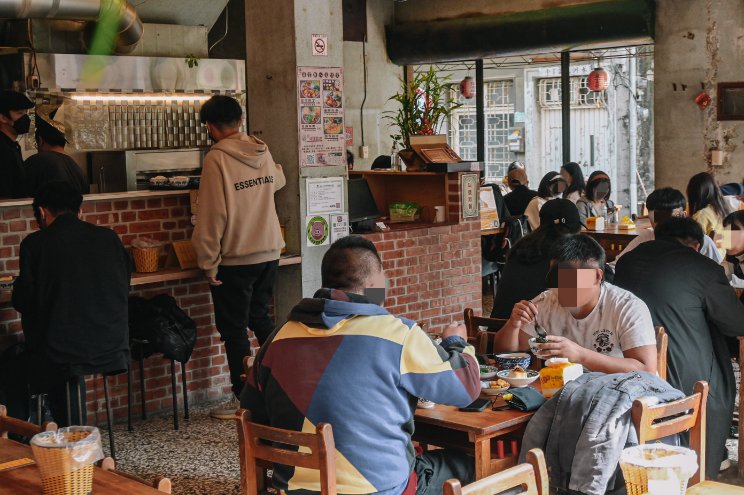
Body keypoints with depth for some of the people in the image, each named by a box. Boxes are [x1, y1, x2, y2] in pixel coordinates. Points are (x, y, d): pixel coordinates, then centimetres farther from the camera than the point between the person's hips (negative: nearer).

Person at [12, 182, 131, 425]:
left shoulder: (35, 243, -9)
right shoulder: (109, 238, 1)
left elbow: (23, 301, -3)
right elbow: (123, 289, 9)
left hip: (60, 353, -4)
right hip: (111, 348, 4)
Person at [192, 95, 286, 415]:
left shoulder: (217, 158, -15)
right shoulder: (262, 151, 5)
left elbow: (212, 215, -17)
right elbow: (278, 181, 27)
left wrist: (208, 262, -11)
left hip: (234, 259, -6)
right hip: (269, 253, 7)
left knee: (234, 331, 4)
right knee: (261, 319, 21)